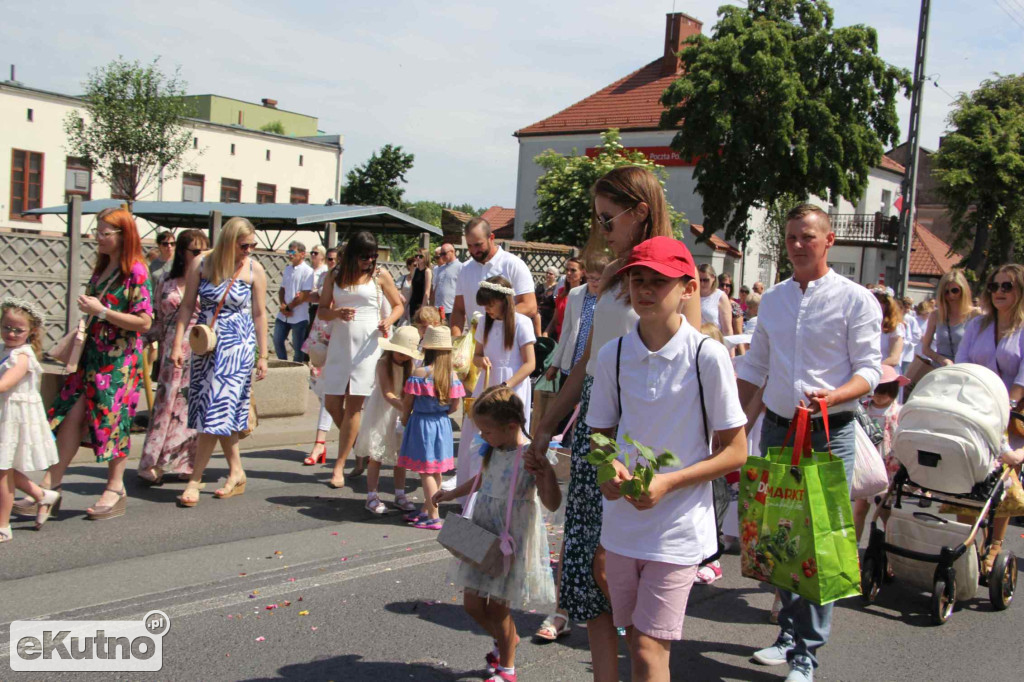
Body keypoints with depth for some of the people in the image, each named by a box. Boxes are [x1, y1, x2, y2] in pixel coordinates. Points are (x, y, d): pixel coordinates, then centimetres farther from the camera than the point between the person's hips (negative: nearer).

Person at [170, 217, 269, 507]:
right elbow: (187, 306, 2)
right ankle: (236, 472, 20)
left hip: (238, 347, -3)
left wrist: (262, 355, 1)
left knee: (217, 410, -7)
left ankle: (195, 480, -1)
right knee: (221, 413, 7)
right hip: (205, 345, 3)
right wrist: (178, 344, -3)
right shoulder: (201, 264, -2)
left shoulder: (254, 270, -4)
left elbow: (259, 314, 1)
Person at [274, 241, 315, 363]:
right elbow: (282, 289, 14)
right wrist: (283, 306, -4)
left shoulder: (307, 271, -10)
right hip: (283, 315, 7)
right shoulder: (287, 269, 11)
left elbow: (305, 295, -15)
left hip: (299, 317, -7)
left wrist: (288, 307, -12)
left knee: (298, 347, 3)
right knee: (277, 341, 11)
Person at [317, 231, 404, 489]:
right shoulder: (335, 275, 7)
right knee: (332, 402, 1)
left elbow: (398, 305, 10)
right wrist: (338, 313, -14)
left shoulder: (380, 274, 2)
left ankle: (339, 467, 3)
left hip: (367, 344, -3)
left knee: (353, 404, -4)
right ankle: (359, 446, 26)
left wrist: (389, 320, -12)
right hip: (340, 343, 3)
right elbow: (322, 311, 8)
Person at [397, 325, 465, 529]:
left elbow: (407, 402, -10)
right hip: (442, 425, 6)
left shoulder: (420, 373, -16)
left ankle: (433, 517, -1)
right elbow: (454, 406, 2)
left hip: (422, 424, -6)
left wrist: (404, 419, 8)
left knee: (426, 472, -1)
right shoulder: (453, 375, -3)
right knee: (436, 471, 16)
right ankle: (425, 510, 30)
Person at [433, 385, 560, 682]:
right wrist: (452, 494, 31)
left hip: (510, 542, -7)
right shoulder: (493, 450, 2)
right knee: (473, 605, 12)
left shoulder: (531, 457, -20)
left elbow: (552, 504, -26)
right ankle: (506, 640, 43)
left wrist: (546, 473, -43)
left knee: (498, 607, 4)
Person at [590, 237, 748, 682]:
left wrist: (668, 482, -18)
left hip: (679, 527, -4)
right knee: (636, 642, 15)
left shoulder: (707, 356, -11)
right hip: (621, 524, 4)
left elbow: (735, 451, -6)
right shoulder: (613, 355, 1)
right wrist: (608, 467, -10)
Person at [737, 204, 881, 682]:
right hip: (776, 428, 5)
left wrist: (831, 396, -26)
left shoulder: (855, 299, -4)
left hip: (830, 433, -5)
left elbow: (869, 370, -7)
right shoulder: (772, 299, 12)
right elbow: (754, 367, 18)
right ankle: (790, 632, 26)